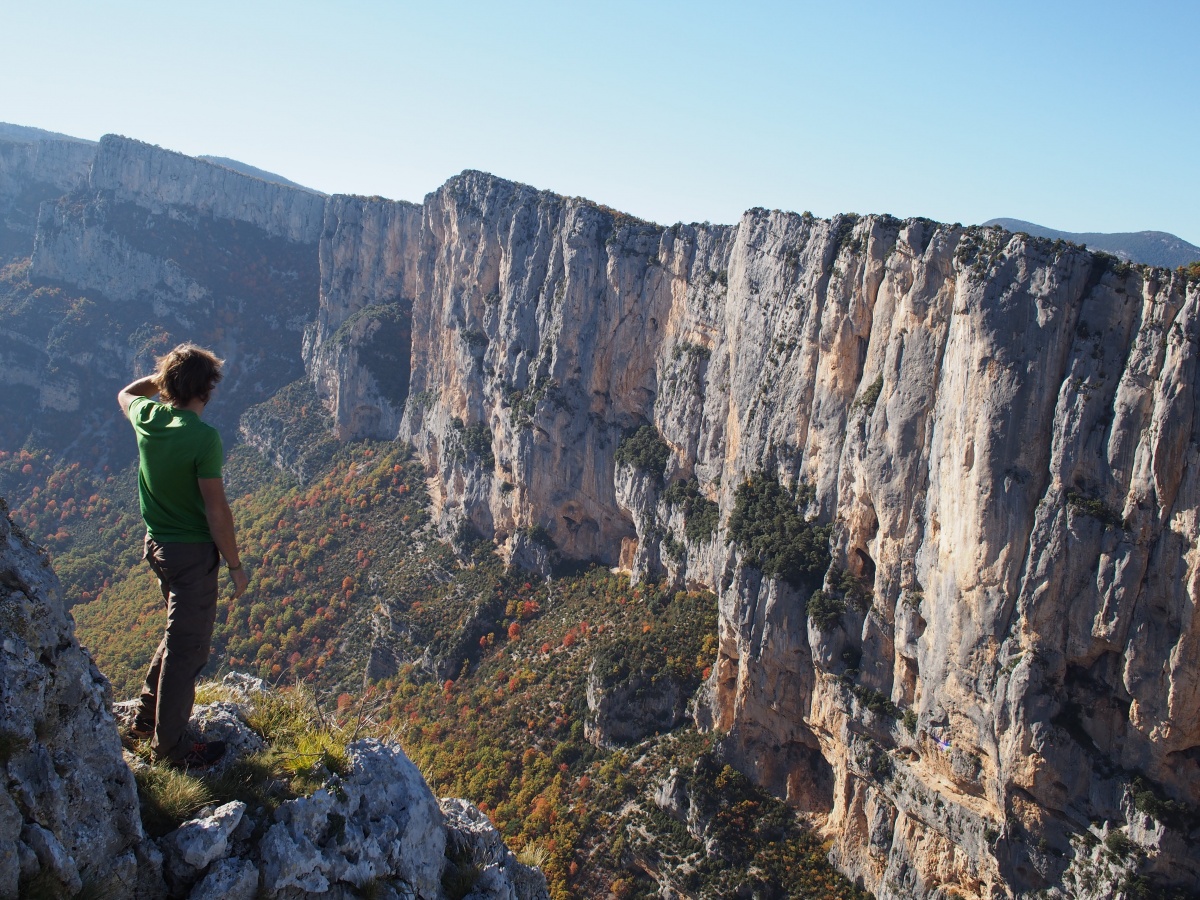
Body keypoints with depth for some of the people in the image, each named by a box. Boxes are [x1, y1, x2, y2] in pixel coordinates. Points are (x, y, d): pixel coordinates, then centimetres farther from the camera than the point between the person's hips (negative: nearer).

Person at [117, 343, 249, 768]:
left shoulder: (146, 417, -3)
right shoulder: (203, 437, -23)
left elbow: (126, 393, 24)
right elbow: (216, 510, -20)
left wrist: (165, 375, 18)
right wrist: (235, 565, -11)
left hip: (156, 543, 8)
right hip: (193, 552, -8)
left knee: (185, 633, 25)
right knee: (186, 645, 3)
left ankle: (148, 714, 36)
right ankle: (170, 744, 14)